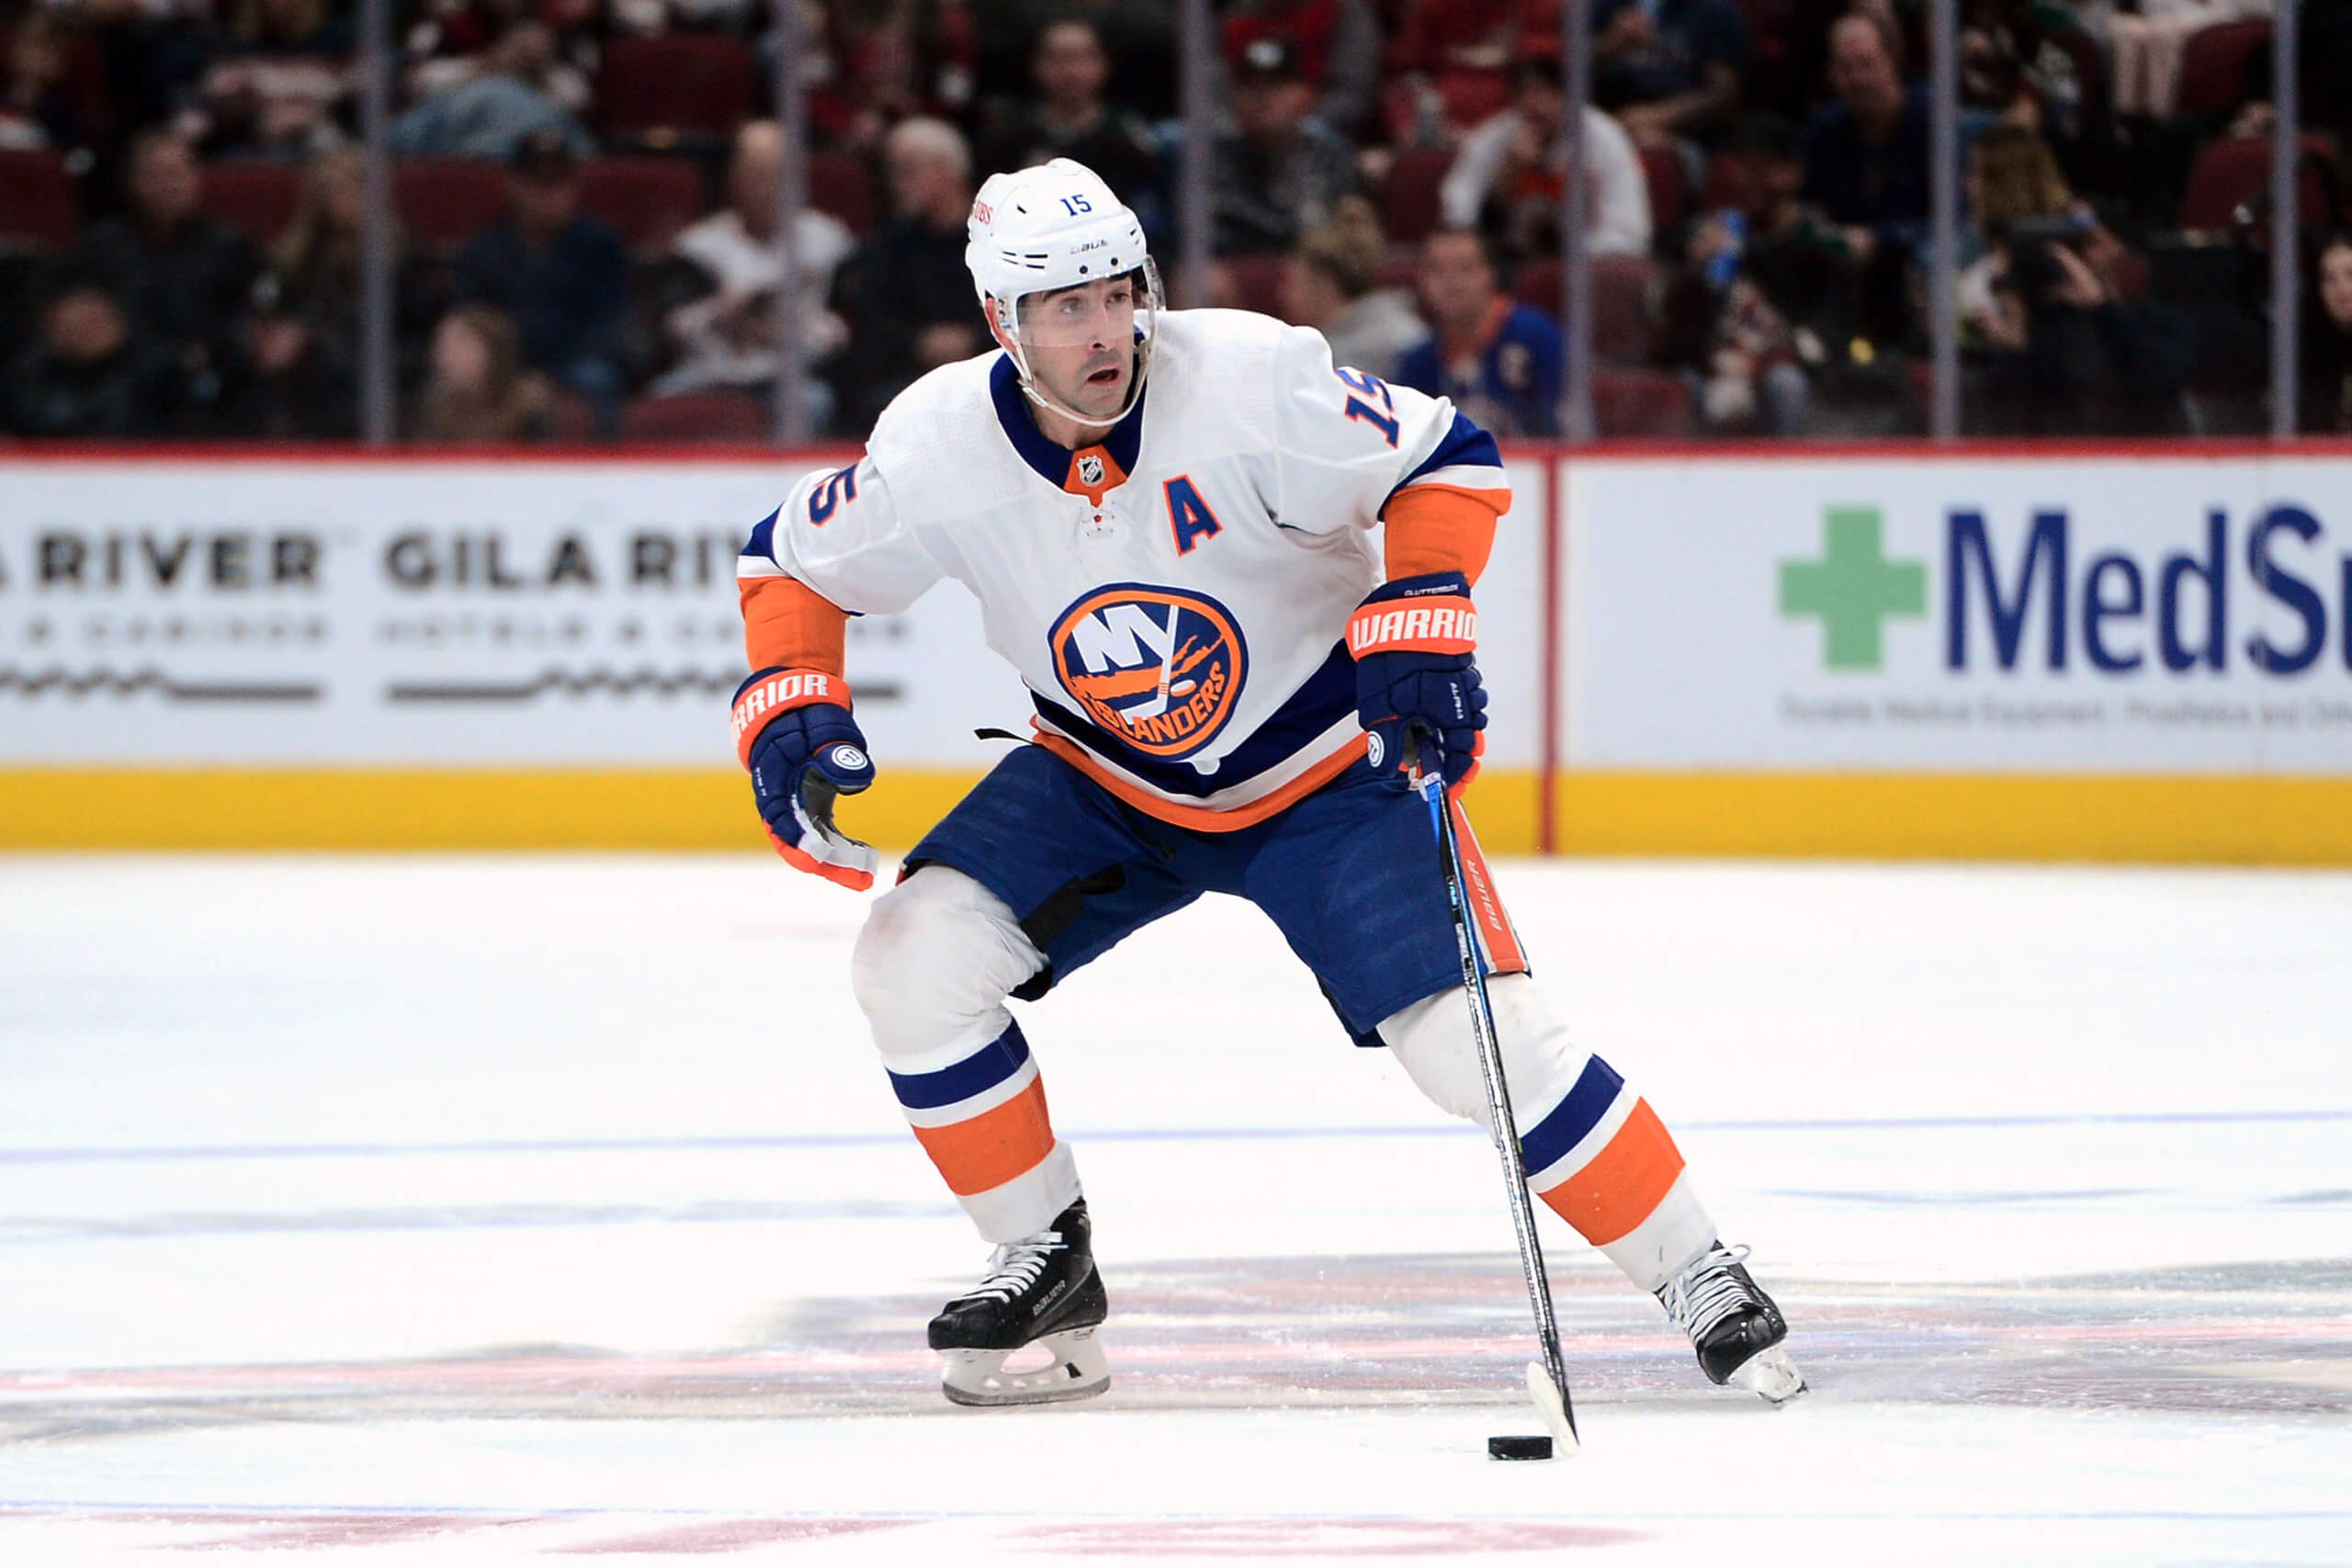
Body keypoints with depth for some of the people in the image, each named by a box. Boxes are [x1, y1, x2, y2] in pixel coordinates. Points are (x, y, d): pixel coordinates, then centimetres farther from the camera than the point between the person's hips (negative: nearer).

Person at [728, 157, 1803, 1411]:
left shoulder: (1250, 381, -27)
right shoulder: (942, 445, -17)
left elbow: (1446, 462, -17)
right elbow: (796, 562, 0)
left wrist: (1417, 627, -29)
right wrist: (787, 713, -16)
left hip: (1326, 767, -4)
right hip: (1105, 782, 4)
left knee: (1473, 1036, -18)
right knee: (914, 960, -15)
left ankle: (1699, 1279, -3)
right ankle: (1048, 1262, 4)